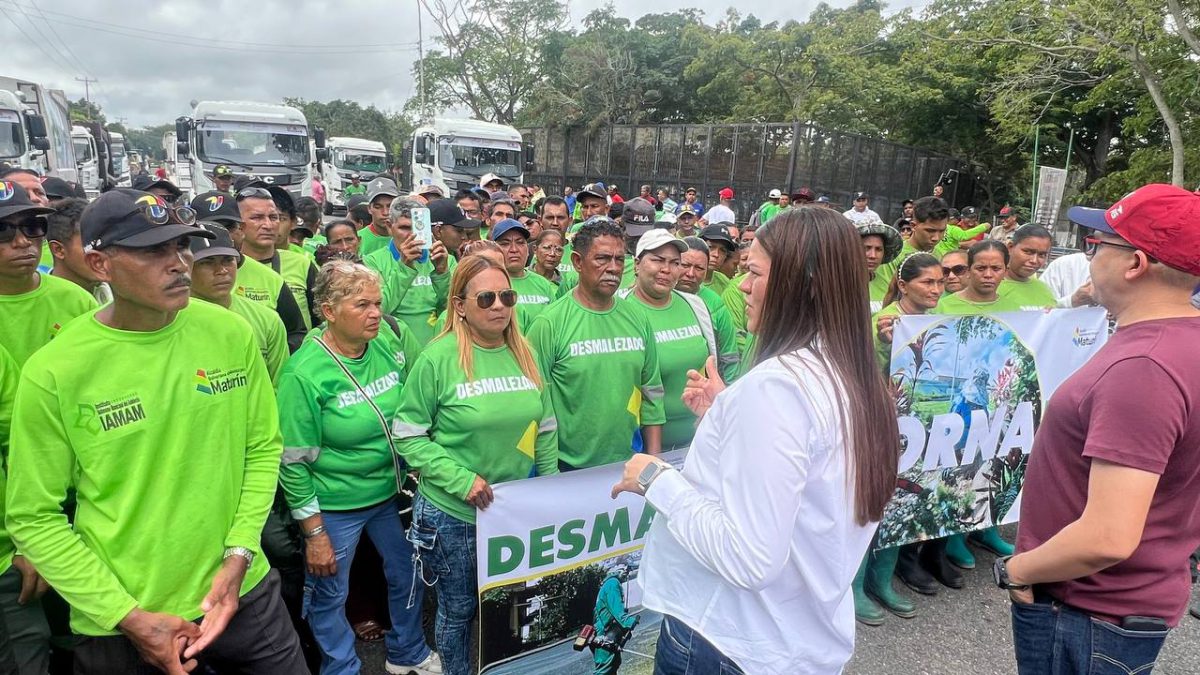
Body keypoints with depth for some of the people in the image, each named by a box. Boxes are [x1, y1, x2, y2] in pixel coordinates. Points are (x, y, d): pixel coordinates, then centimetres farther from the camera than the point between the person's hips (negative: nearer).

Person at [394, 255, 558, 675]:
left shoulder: (524, 353, -1)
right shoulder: (438, 358, -16)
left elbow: (545, 429, 8)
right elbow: (409, 436, -13)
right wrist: (461, 480, -21)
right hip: (452, 514, -4)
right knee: (459, 610, 16)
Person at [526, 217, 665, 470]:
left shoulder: (638, 319, 3)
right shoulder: (549, 324, -12)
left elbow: (651, 395, 7)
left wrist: (654, 463, 5)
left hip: (628, 464, 4)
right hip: (568, 468, -4)